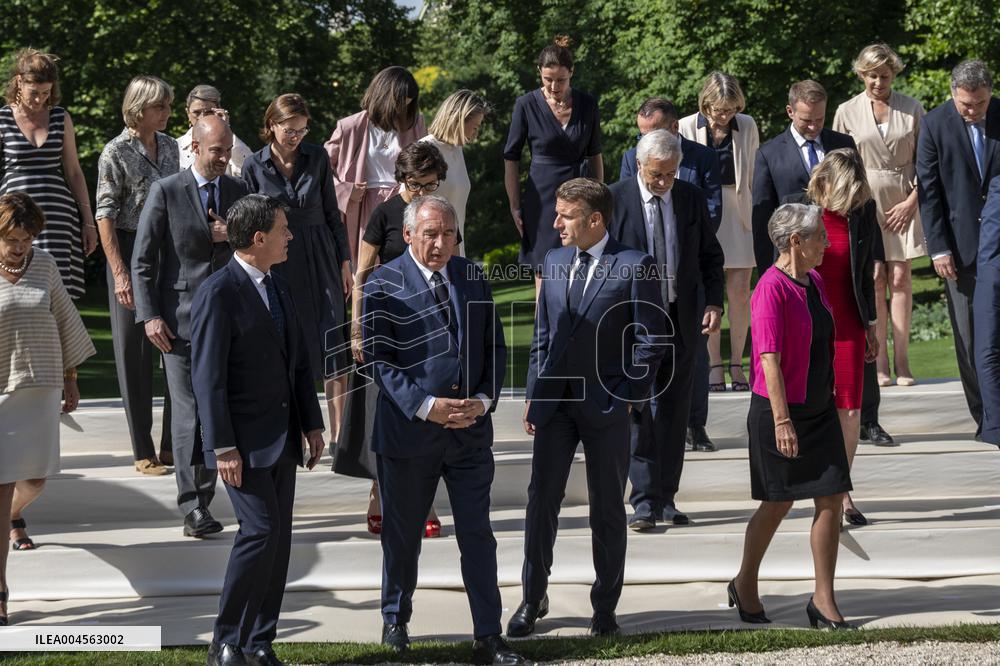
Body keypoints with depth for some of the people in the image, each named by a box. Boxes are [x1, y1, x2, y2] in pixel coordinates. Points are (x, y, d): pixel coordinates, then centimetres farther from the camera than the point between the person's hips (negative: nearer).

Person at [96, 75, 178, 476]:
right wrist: (119, 273, -17)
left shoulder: (168, 146, 9)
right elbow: (105, 216, -11)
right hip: (132, 254, -6)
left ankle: (173, 445, 14)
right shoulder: (116, 153, -9)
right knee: (135, 353, 1)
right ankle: (143, 452, 6)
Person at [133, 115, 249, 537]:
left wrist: (232, 236, -5)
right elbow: (143, 259, -3)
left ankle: (201, 500, 18)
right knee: (189, 411, -7)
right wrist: (149, 316, -10)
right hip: (180, 318, -4)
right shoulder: (166, 192, -3)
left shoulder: (238, 191, 10)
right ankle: (193, 507, -5)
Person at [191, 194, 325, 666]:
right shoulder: (218, 293, -13)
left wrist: (312, 424, 14)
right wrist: (223, 448, -19)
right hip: (244, 441, -8)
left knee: (279, 539, 6)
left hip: (283, 440, 8)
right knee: (261, 530, -15)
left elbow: (299, 362, 19)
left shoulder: (277, 287, 14)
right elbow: (208, 377, -16)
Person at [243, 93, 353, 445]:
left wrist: (344, 261, 6)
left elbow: (332, 212, 8)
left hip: (320, 260, 1)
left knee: (334, 345, -6)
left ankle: (340, 435, -4)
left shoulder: (316, 157, 2)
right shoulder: (254, 165, -1)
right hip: (277, 262, -1)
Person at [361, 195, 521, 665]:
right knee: (402, 534, 12)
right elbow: (380, 359, -10)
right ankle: (395, 620, 33)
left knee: (478, 534, 3)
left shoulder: (474, 280, 7)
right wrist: (426, 406, -19)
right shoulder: (384, 285, -7)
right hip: (408, 429, -3)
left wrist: (483, 400, -7)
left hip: (471, 429, 3)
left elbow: (495, 348, 9)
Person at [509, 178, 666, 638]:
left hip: (607, 405, -4)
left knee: (607, 508, 6)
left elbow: (651, 338, -6)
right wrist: (534, 393, 9)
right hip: (555, 400, 4)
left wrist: (629, 394, -9)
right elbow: (543, 335, 14)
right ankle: (533, 598, 15)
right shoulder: (554, 261, 10)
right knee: (541, 498, 3)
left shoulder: (633, 265, -7)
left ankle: (605, 608, 15)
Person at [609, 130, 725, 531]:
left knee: (674, 411, 7)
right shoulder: (615, 199, -4)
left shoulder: (692, 199, 6)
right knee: (639, 410, -8)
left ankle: (666, 498, 14)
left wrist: (714, 303, -1)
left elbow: (710, 256, 12)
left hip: (683, 319, 3)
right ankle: (644, 500, -7)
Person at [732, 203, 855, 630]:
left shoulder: (814, 282, 10)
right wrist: (782, 420, -25)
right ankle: (745, 586, 26)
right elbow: (769, 359, -21)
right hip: (779, 410, -7)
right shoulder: (772, 288, -17)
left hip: (820, 410, 8)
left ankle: (823, 601, 5)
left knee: (832, 500, 0)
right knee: (777, 504, 4)